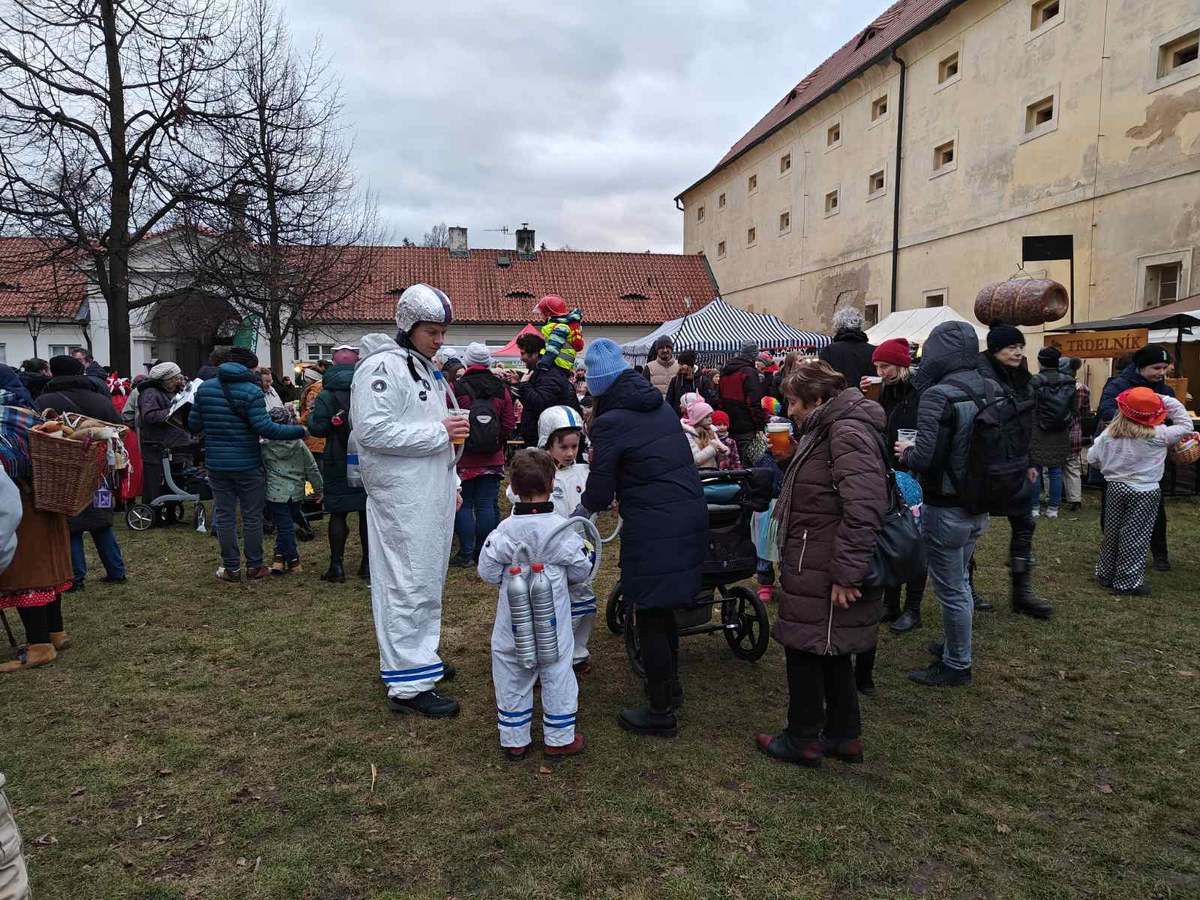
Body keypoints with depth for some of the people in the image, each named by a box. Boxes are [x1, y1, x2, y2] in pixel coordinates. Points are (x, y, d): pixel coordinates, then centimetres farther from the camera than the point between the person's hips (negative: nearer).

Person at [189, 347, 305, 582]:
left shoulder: (204, 388, 3)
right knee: (252, 517, 9)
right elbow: (265, 428, -21)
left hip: (216, 465, 4)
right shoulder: (252, 391, -13)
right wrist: (299, 431, -15)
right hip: (248, 465, -4)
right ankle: (254, 567, 16)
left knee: (224, 516, 11)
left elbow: (193, 425, 7)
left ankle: (231, 568, 16)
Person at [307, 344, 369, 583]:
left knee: (337, 514, 6)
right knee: (367, 511, 9)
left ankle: (337, 566, 6)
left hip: (338, 462, -2)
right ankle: (368, 564, 14)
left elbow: (317, 428, -12)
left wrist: (310, 416, 6)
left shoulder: (327, 395, -9)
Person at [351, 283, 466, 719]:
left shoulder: (424, 368, 19)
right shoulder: (382, 367, -12)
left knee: (428, 581, 17)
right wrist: (439, 432, -19)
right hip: (402, 499, -10)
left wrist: (451, 483, 22)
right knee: (407, 586, -6)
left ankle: (420, 657, 31)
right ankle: (408, 685, 1)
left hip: (431, 496, 10)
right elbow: (372, 431, -22)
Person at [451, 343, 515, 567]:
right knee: (487, 505, 7)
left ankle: (466, 554, 5)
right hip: (493, 458, 3)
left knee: (463, 504, 5)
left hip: (463, 458, -3)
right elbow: (509, 423, 3)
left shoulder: (456, 388, -9)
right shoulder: (501, 389, 1)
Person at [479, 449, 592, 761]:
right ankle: (560, 738, 23)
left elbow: (487, 572, -5)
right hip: (552, 622, -1)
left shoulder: (504, 531, -10)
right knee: (557, 674, 12)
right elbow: (580, 572, -4)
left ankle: (513, 740, 24)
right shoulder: (562, 530, -12)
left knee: (511, 676, 14)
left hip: (513, 619, 1)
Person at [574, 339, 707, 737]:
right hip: (691, 516, 8)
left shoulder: (610, 423, -11)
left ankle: (661, 712, 16)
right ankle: (671, 686, 39)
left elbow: (598, 495, -7)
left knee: (649, 618, 5)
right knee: (662, 608, 23)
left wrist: (572, 517, 13)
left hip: (654, 529, -8)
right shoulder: (662, 408, 11)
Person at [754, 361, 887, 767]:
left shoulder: (848, 433, -20)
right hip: (812, 565, 10)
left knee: (805, 646, 3)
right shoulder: (824, 431, 14)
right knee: (829, 649, 18)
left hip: (824, 573, -10)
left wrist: (845, 574, -27)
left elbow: (863, 508, -28)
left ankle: (802, 740, 20)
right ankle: (845, 736, 32)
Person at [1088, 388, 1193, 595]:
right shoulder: (1158, 435, -15)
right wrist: (1166, 401, -1)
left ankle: (1105, 574, 24)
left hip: (1115, 487, 4)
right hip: (1144, 493, -4)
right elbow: (1185, 426, -1)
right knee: (1135, 537, 4)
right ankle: (1127, 582, 9)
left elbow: (1092, 459, 3)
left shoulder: (1109, 434, -5)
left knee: (1111, 532, 15)